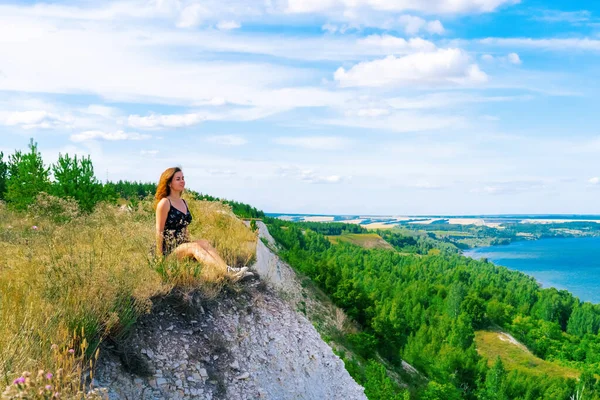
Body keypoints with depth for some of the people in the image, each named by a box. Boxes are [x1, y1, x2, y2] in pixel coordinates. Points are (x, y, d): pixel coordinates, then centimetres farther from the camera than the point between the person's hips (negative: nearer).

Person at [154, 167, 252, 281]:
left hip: (182, 246, 6)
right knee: (195, 247, -29)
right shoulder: (164, 203, -7)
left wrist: (189, 245, 12)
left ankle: (227, 270, -43)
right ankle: (227, 272, -48)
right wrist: (160, 257, -13)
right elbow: (159, 230, -10)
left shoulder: (184, 203, 15)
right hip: (169, 250, -6)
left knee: (203, 243, -21)